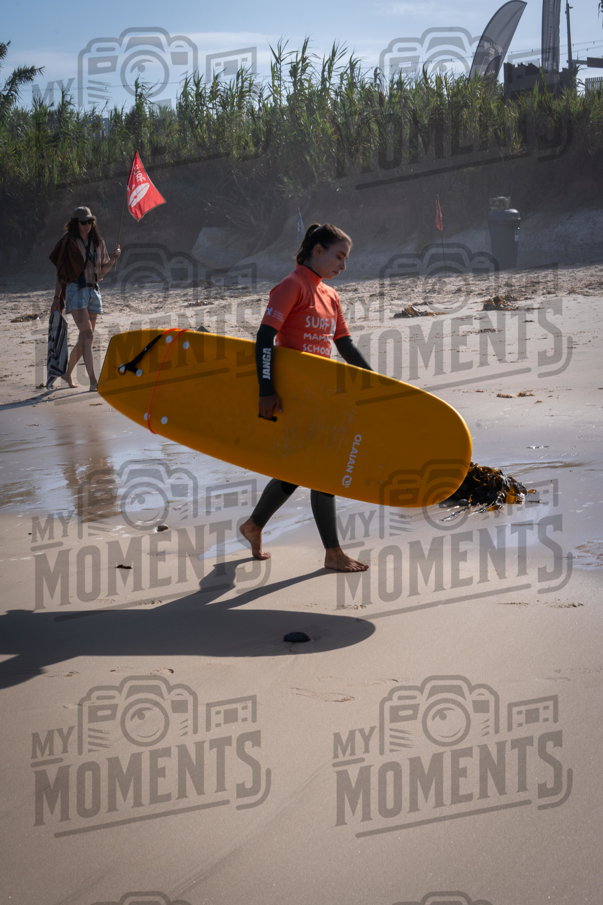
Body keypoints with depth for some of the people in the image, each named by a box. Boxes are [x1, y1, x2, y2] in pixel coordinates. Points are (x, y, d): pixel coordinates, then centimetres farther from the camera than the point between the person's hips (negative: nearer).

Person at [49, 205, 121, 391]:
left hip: (93, 291, 6)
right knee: (87, 335, -17)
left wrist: (113, 259, -2)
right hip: (75, 290, -5)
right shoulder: (68, 243, -1)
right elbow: (60, 272, 1)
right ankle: (93, 380, -21)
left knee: (84, 338, 9)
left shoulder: (98, 242, 12)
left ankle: (68, 372, 29)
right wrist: (57, 298, -1)